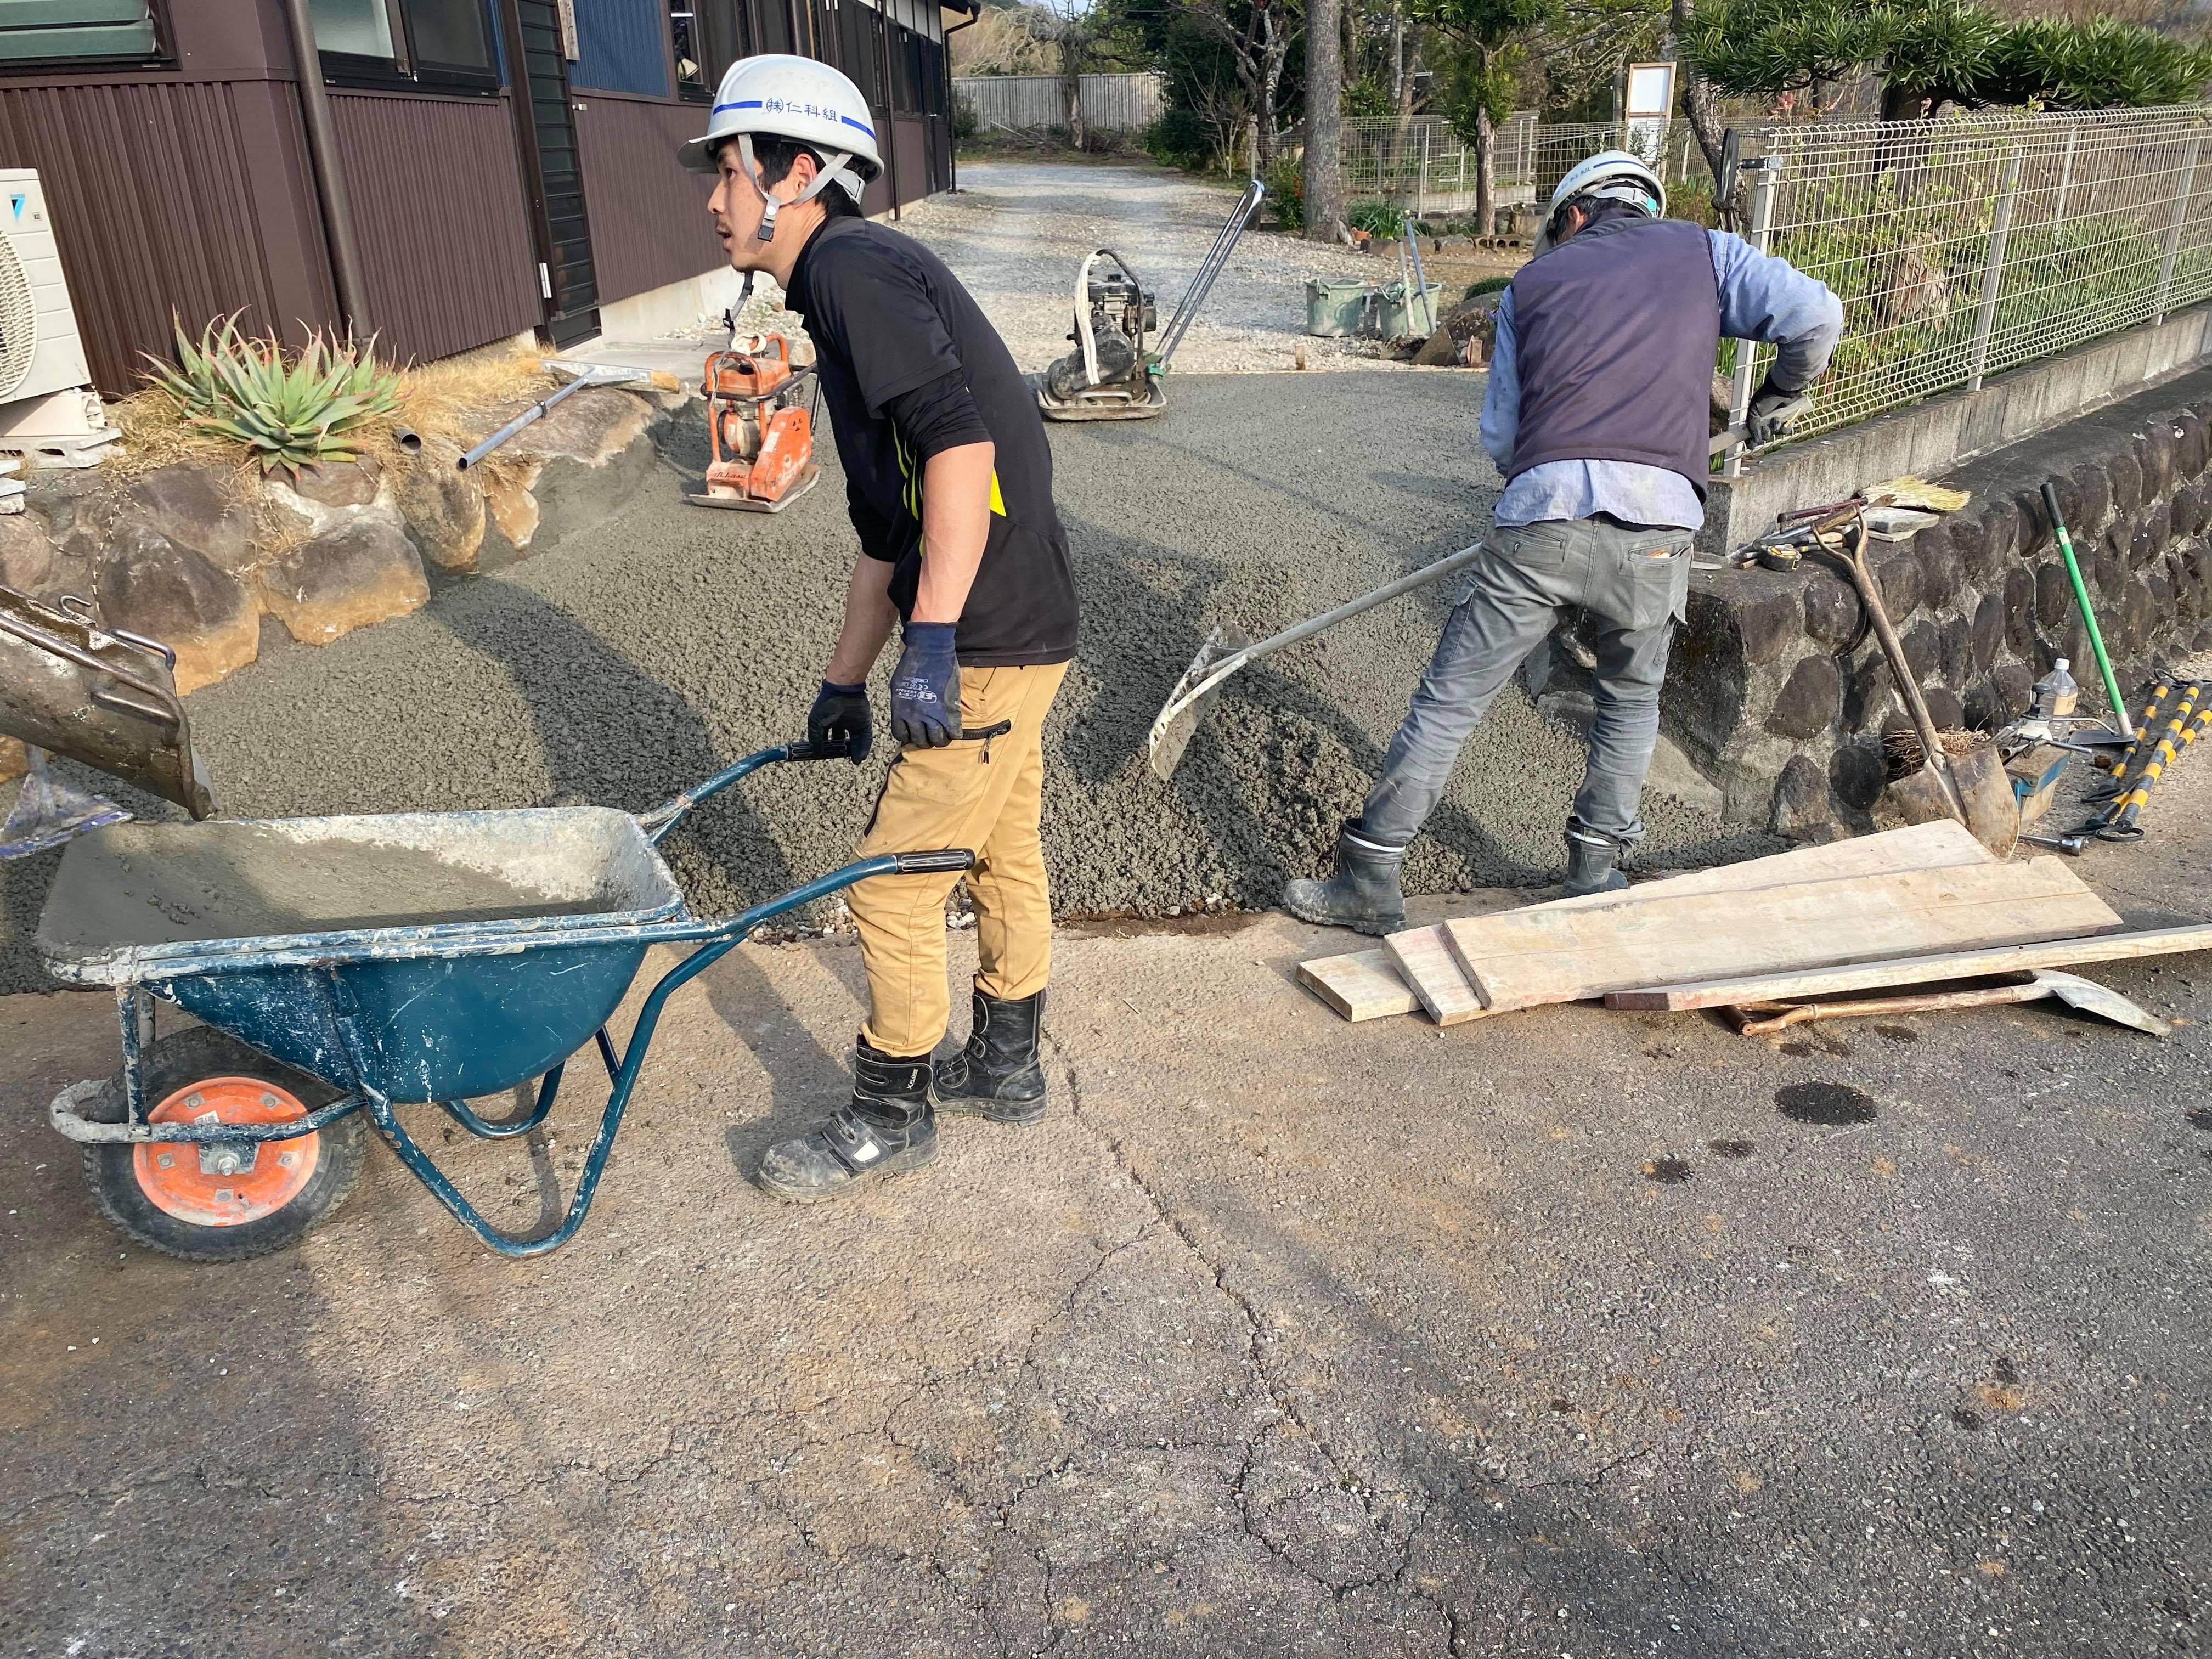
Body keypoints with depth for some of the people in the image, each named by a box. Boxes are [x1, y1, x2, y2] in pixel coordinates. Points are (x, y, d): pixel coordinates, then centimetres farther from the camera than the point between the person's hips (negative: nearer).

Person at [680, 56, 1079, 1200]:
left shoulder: (859, 270, -12)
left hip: (989, 642, -10)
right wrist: (844, 680, 25)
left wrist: (930, 642, -28)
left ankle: (889, 1117, 17)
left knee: (892, 884, 0)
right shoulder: (850, 291, 20)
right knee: (1003, 854, 20)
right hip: (1009, 630, 10)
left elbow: (961, 442, -27)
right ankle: (1005, 1067, 37)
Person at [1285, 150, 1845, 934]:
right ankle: (1595, 875, 29)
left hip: (1540, 519, 0)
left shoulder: (1534, 281, 21)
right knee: (1631, 697, 24)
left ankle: (1370, 880, 11)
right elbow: (1816, 317, 7)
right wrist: (1779, 395, 26)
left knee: (1449, 699, 7)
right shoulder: (1703, 250, 20)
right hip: (1656, 523, 1)